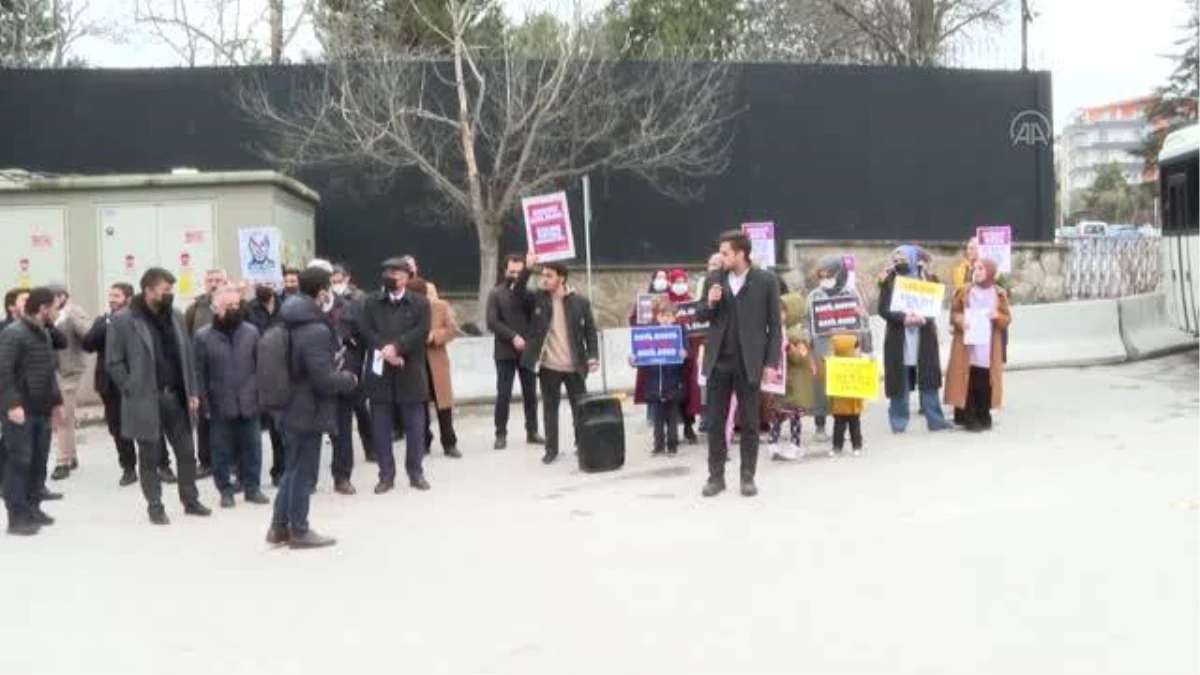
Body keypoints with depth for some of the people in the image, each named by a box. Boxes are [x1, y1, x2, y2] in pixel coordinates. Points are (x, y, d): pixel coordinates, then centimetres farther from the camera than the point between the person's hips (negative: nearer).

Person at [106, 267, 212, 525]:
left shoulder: (175, 316, 8)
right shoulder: (123, 320, -9)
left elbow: (187, 355, 11)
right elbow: (113, 362, -7)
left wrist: (192, 391, 6)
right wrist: (132, 391, -11)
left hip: (175, 396, 5)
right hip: (145, 400, -5)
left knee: (187, 451, 9)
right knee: (150, 456, 6)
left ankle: (190, 500, 21)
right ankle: (155, 506, 15)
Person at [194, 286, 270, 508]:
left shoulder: (251, 332, 2)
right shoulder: (203, 336, -4)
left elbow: (260, 366, 5)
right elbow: (198, 373, -3)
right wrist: (203, 403, -7)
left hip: (249, 404, 2)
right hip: (220, 406, -2)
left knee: (252, 448, 8)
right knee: (222, 451, 6)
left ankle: (252, 487, 20)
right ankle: (225, 490, 18)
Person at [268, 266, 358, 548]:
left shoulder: (291, 322, 7)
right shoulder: (317, 330, -23)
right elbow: (325, 380, -24)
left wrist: (335, 371, 19)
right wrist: (348, 378, -5)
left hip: (291, 407, 9)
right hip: (308, 411, -9)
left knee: (293, 469, 19)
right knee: (303, 472, 3)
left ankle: (279, 526, 25)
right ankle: (299, 531, 14)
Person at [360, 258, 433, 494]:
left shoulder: (420, 303, 5)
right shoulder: (371, 302, 9)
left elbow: (421, 332, -8)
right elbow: (366, 331, -2)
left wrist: (396, 346, -20)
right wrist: (386, 351, -16)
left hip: (410, 373, -1)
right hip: (380, 372, 1)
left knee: (415, 427, 4)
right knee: (381, 428, 3)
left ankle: (416, 473, 16)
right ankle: (386, 475, 12)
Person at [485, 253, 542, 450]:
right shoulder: (496, 294, 3)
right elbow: (492, 322, -7)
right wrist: (513, 336, -17)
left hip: (527, 350, 2)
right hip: (505, 352, -2)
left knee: (530, 393, 7)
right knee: (503, 394, -2)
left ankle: (532, 432, 15)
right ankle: (501, 434, 4)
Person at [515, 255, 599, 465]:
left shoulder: (580, 303, -2)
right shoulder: (538, 299, 3)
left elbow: (590, 332, 0)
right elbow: (519, 292, -8)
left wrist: (593, 358, -10)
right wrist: (527, 268, -18)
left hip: (574, 366, -1)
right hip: (548, 366, 1)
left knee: (580, 408, 8)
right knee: (550, 408, 8)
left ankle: (582, 445, 24)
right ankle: (551, 449, 17)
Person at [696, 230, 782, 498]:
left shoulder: (765, 280, -4)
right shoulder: (713, 279, 5)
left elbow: (774, 324, -2)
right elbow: (700, 317, 10)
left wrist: (772, 362, -7)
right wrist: (709, 304, -12)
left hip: (749, 362, -3)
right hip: (718, 360, 3)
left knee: (749, 422, 4)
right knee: (715, 421, 5)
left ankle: (747, 477, 14)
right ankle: (716, 476, 13)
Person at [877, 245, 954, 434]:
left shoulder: (926, 280, 8)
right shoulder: (889, 282, 2)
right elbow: (883, 309, -6)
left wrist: (923, 316, -19)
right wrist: (904, 318, -21)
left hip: (924, 337, 2)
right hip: (899, 338, -2)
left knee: (929, 378, 3)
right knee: (900, 380, 0)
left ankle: (935, 419, 9)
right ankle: (899, 421, 9)